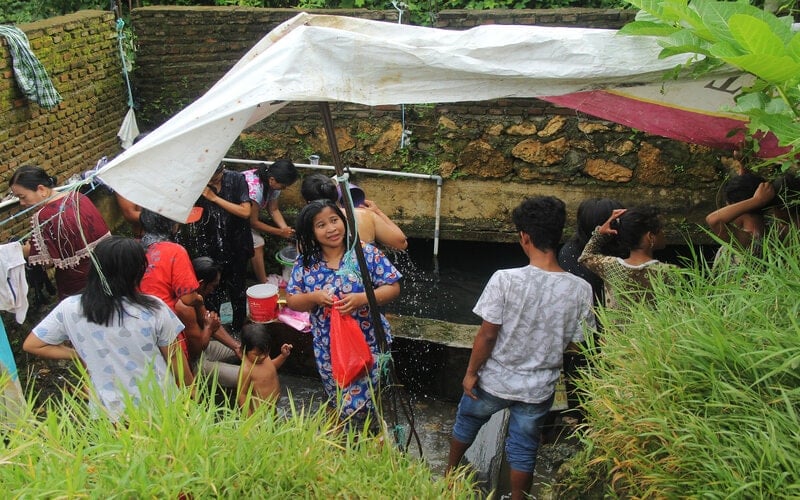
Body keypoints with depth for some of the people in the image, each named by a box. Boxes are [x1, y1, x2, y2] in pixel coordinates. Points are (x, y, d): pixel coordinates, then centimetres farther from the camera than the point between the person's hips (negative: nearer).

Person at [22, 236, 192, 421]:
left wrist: (79, 355, 3)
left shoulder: (70, 309, -11)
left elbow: (31, 345, 1)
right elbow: (175, 359, -7)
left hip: (111, 414, 2)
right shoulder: (153, 308, -17)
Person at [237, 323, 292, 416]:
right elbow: (241, 395, -21)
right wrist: (249, 415, -19)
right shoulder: (246, 370, -28)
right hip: (260, 411, -7)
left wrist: (283, 356, 3)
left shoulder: (264, 356, -6)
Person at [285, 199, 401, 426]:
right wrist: (314, 297, -21)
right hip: (328, 348, 3)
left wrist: (362, 298, -27)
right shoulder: (305, 263, -5)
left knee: (358, 405, 0)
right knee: (339, 405, 20)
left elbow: (393, 288, -11)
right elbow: (291, 301, 1)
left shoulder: (365, 253, -12)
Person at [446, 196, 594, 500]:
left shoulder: (505, 279, -24)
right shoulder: (580, 290, -15)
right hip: (538, 388, 1)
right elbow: (575, 344, -3)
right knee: (524, 449, 21)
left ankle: (449, 473, 50)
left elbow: (487, 335, -18)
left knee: (466, 423, 27)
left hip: (494, 380, -1)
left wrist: (471, 372, -4)